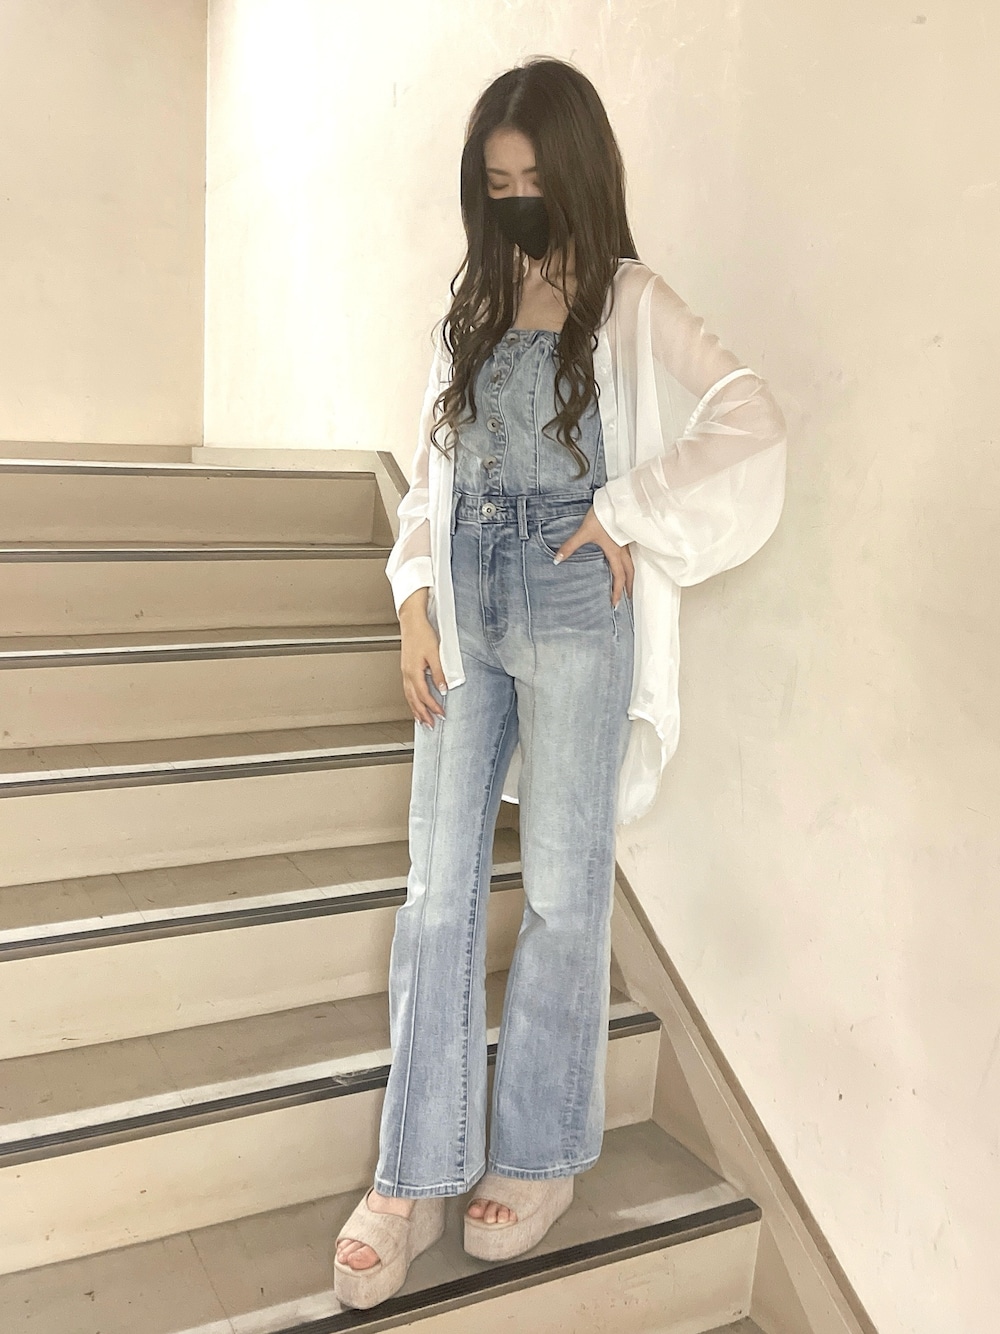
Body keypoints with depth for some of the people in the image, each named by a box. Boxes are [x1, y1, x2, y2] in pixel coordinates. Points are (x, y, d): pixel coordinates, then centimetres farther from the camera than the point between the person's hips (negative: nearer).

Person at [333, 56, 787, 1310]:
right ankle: (412, 1180, 15)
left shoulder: (629, 302, 0)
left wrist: (628, 513, -13)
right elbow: (430, 472, 13)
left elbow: (750, 419, -13)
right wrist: (416, 602, 2)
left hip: (576, 610, -4)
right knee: (439, 891, 4)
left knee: (564, 890, 4)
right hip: (467, 609, 5)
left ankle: (541, 1155, 23)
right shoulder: (472, 309, 15)